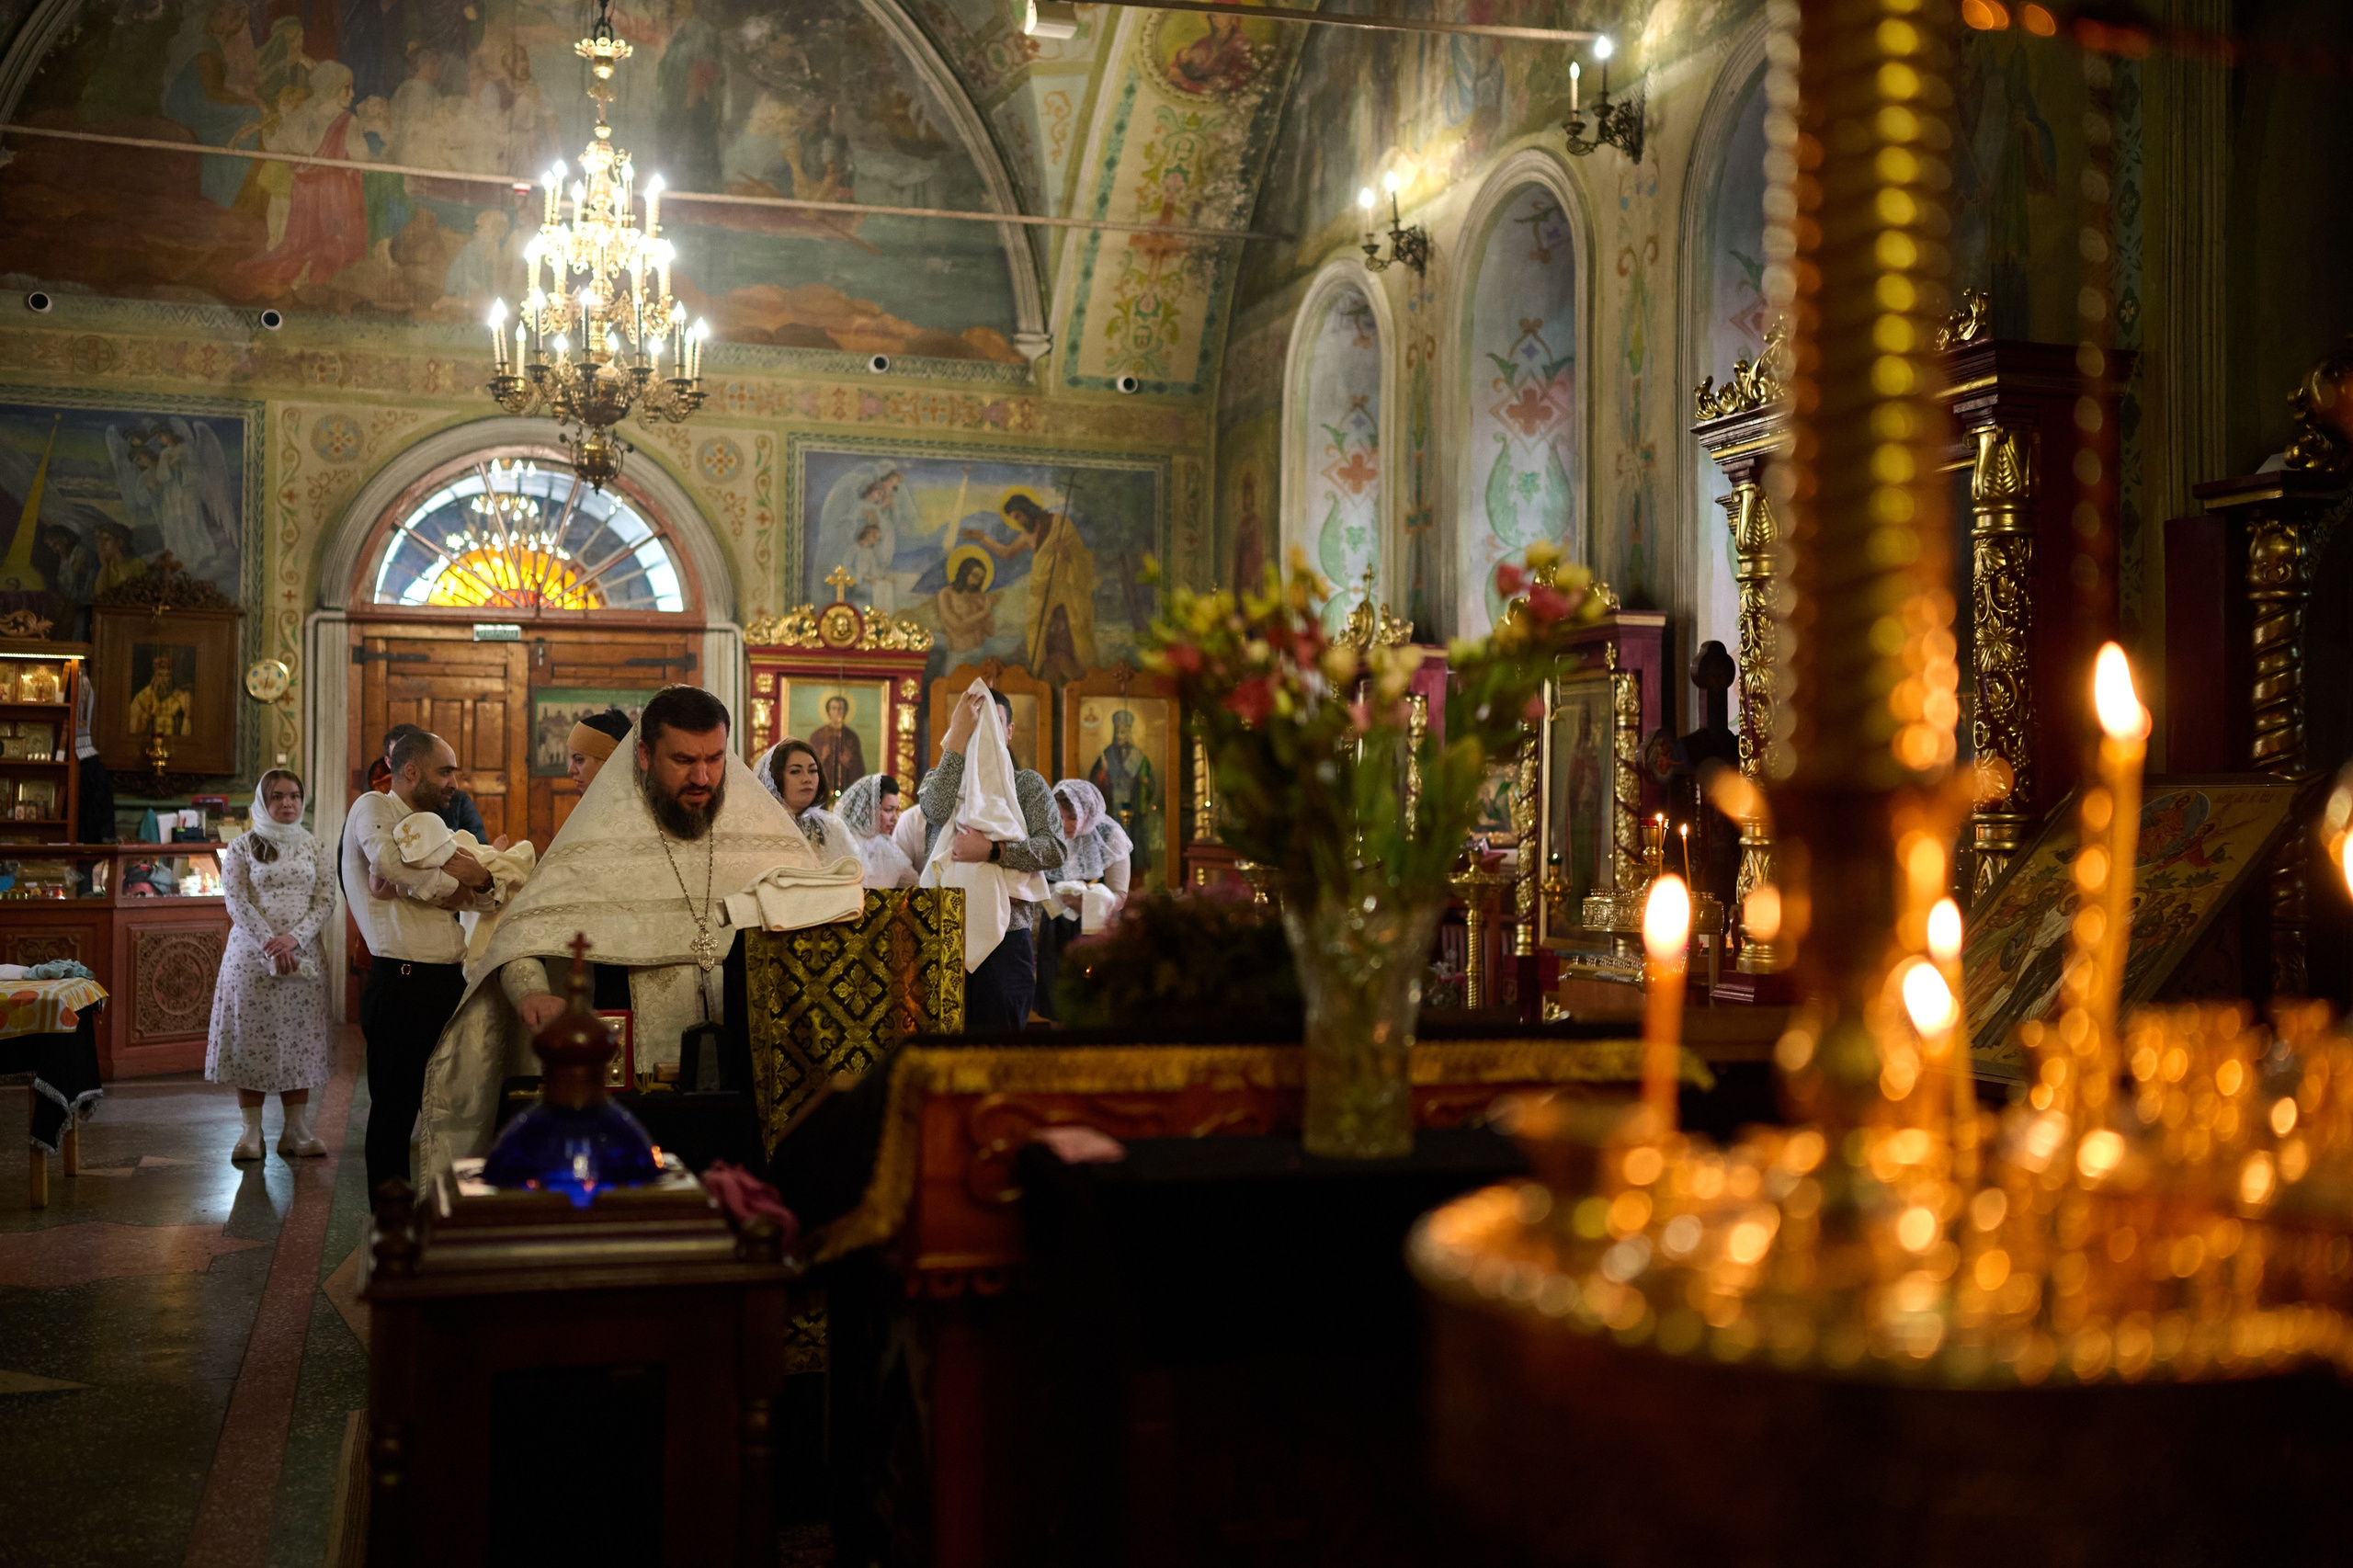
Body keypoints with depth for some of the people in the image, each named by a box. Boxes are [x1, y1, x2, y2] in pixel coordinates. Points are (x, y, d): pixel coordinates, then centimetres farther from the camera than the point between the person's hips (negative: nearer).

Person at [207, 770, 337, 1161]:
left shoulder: (314, 848, 10)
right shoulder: (241, 848, 4)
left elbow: (326, 901, 3)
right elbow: (236, 901, -5)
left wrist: (293, 938, -13)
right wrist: (270, 944, -16)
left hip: (302, 955, 2)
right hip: (252, 954, -2)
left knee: (299, 1039, 2)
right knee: (251, 1037, -1)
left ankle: (296, 1128, 7)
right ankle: (251, 1130, 4)